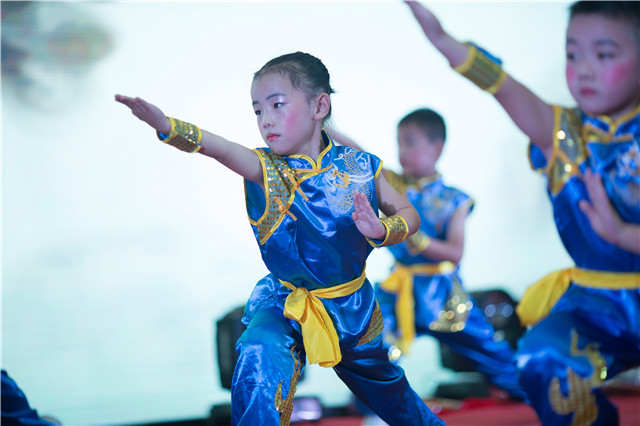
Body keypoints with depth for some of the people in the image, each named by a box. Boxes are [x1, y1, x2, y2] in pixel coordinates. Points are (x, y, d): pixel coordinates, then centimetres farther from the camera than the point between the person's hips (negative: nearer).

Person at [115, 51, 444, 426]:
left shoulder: (358, 166, -9)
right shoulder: (267, 170, -16)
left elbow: (408, 213, 1)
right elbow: (221, 149, -37)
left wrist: (382, 231, -24)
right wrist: (168, 127, -58)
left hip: (355, 309, 2)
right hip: (286, 309, -2)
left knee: (391, 392, 24)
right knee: (260, 366, -36)